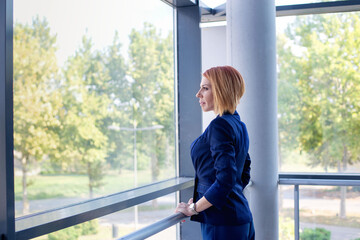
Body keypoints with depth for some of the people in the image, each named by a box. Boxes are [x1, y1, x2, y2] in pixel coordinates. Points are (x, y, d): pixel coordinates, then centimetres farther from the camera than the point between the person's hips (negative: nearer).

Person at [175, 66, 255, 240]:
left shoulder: (219, 126, -16)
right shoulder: (239, 124, 12)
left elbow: (225, 180, -23)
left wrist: (193, 208, -13)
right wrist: (202, 198, 19)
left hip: (222, 225, -9)